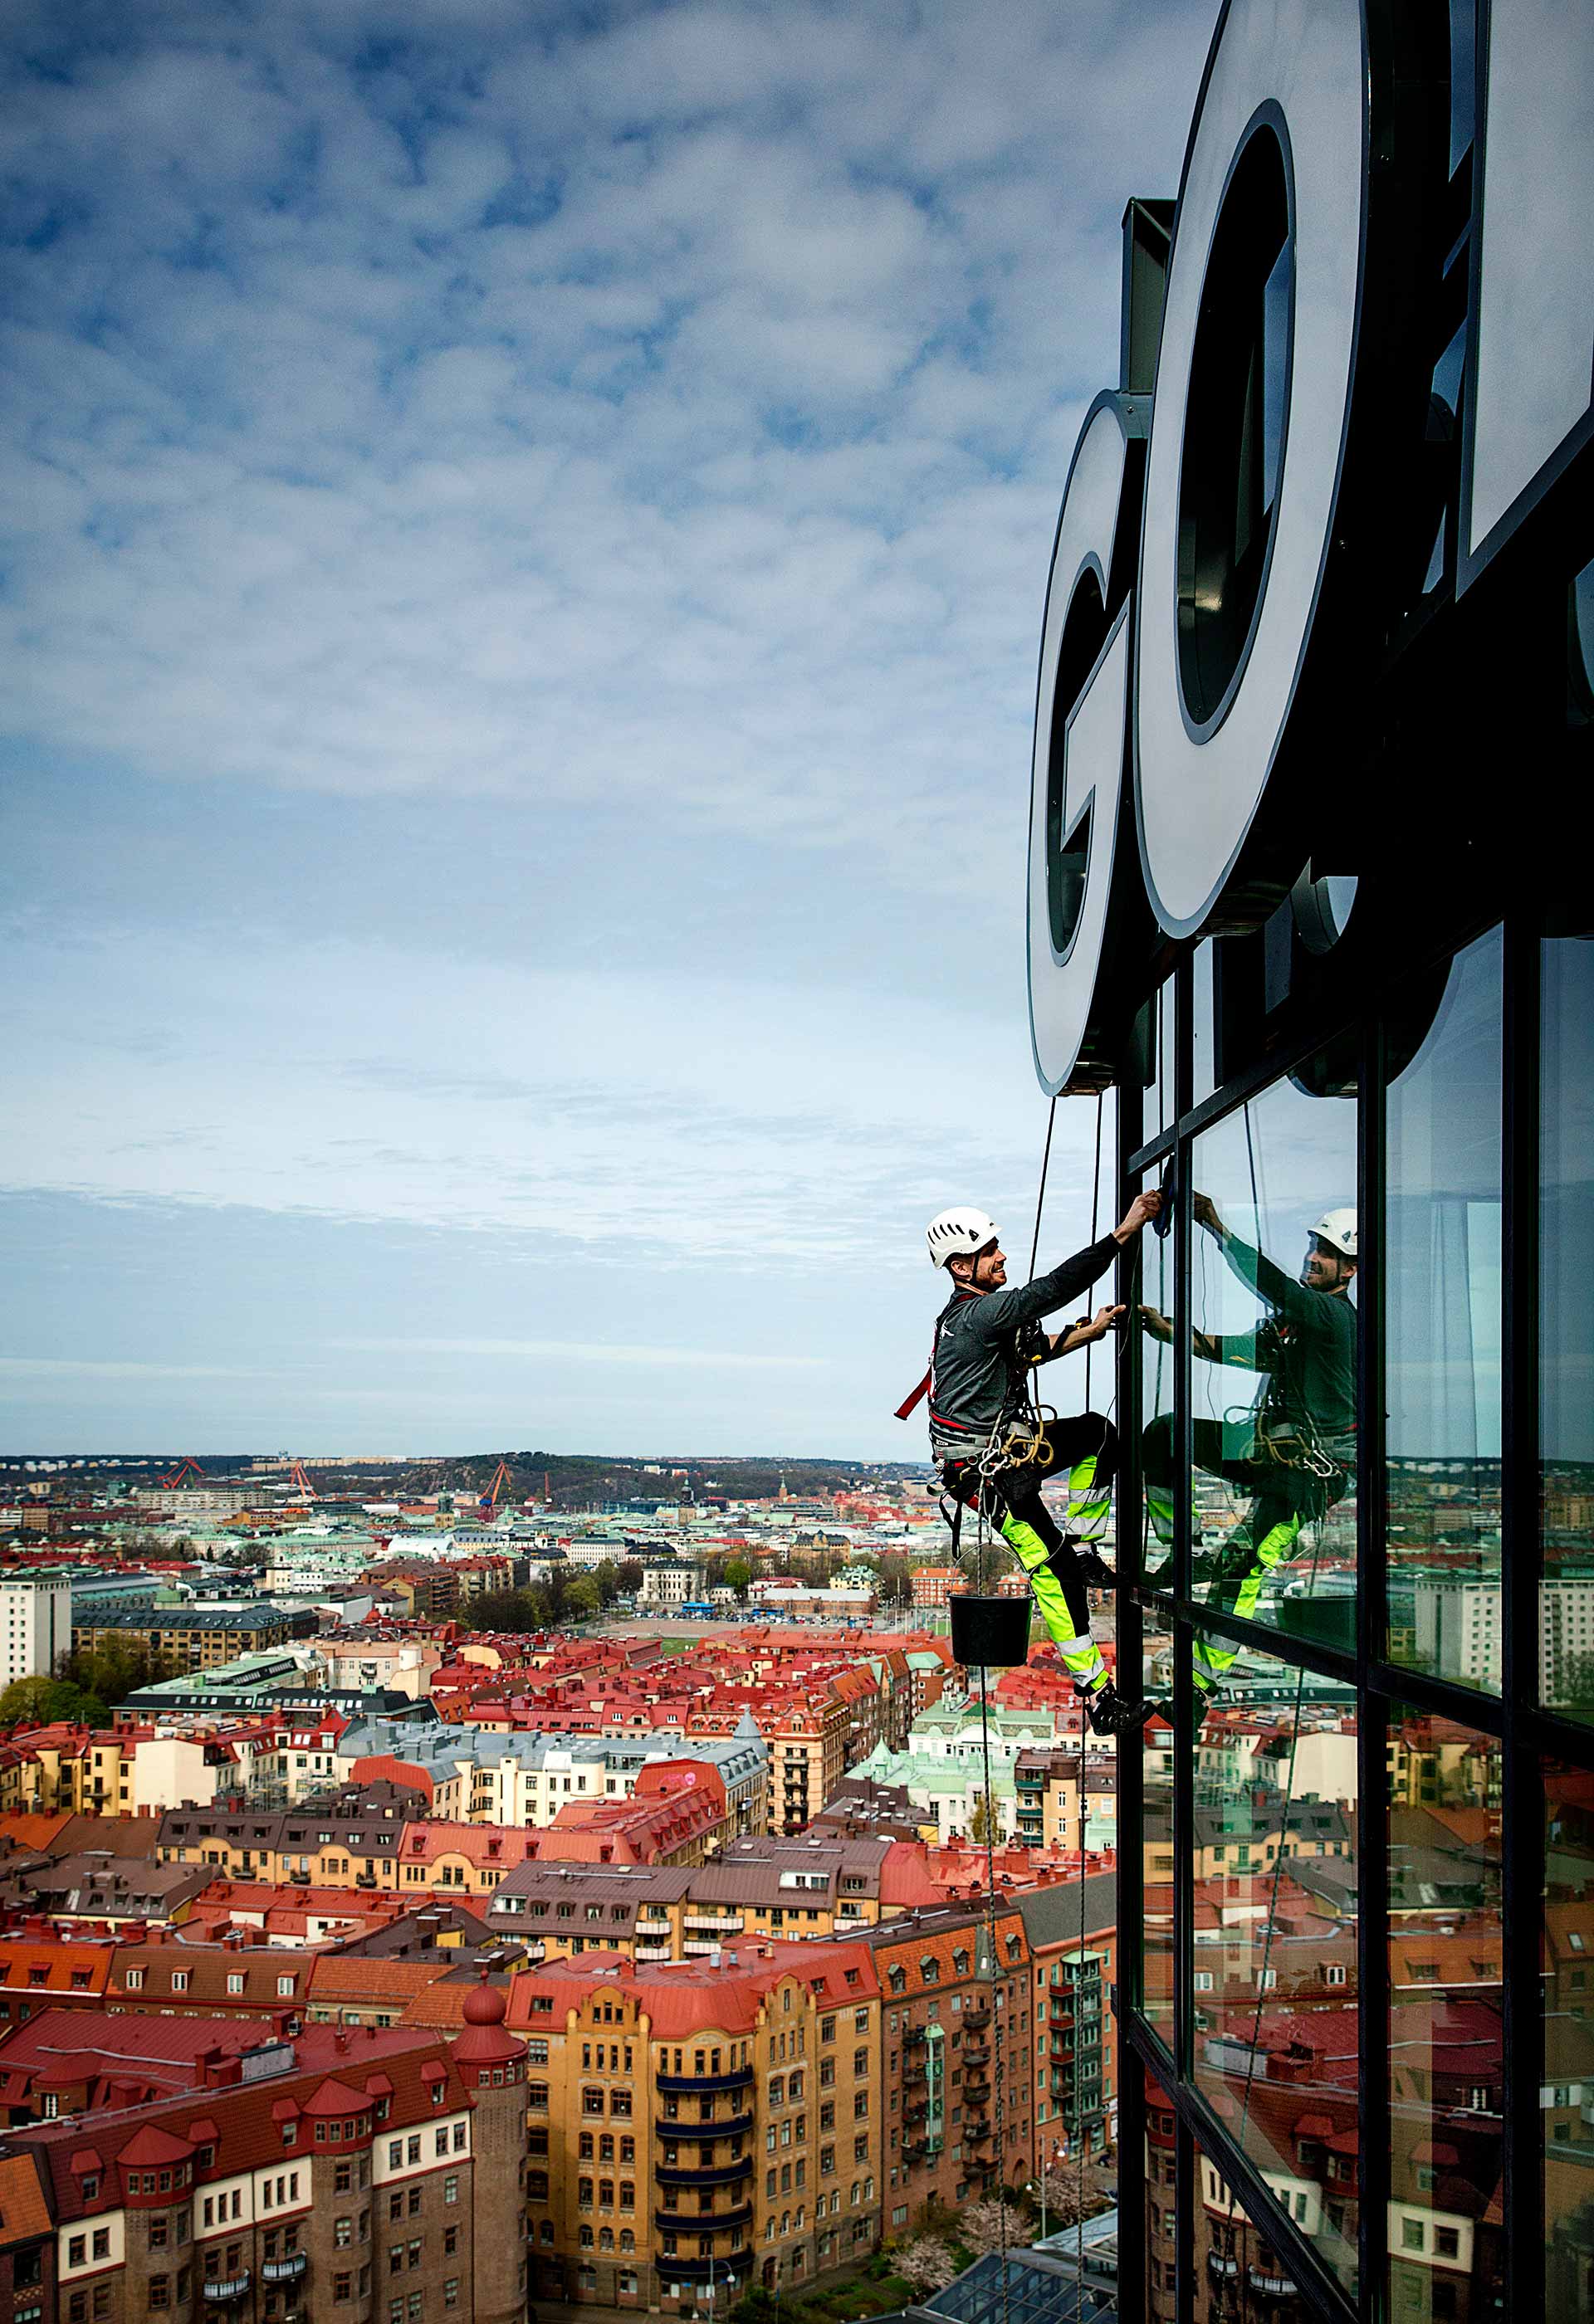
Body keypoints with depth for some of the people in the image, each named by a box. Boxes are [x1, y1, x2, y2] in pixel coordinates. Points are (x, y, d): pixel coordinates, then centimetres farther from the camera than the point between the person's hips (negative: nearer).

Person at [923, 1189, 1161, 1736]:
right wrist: (1123, 1232, -29)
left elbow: (1032, 1348, 23)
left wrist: (1088, 1331, 12)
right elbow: (1053, 1288, -30)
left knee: (1099, 1433, 20)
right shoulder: (977, 1316, -23)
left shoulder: (974, 1313, 9)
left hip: (1006, 1446, 10)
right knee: (1052, 1572, -11)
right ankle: (1098, 1697, -8)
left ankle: (1079, 1548, 15)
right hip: (987, 1474, -10)